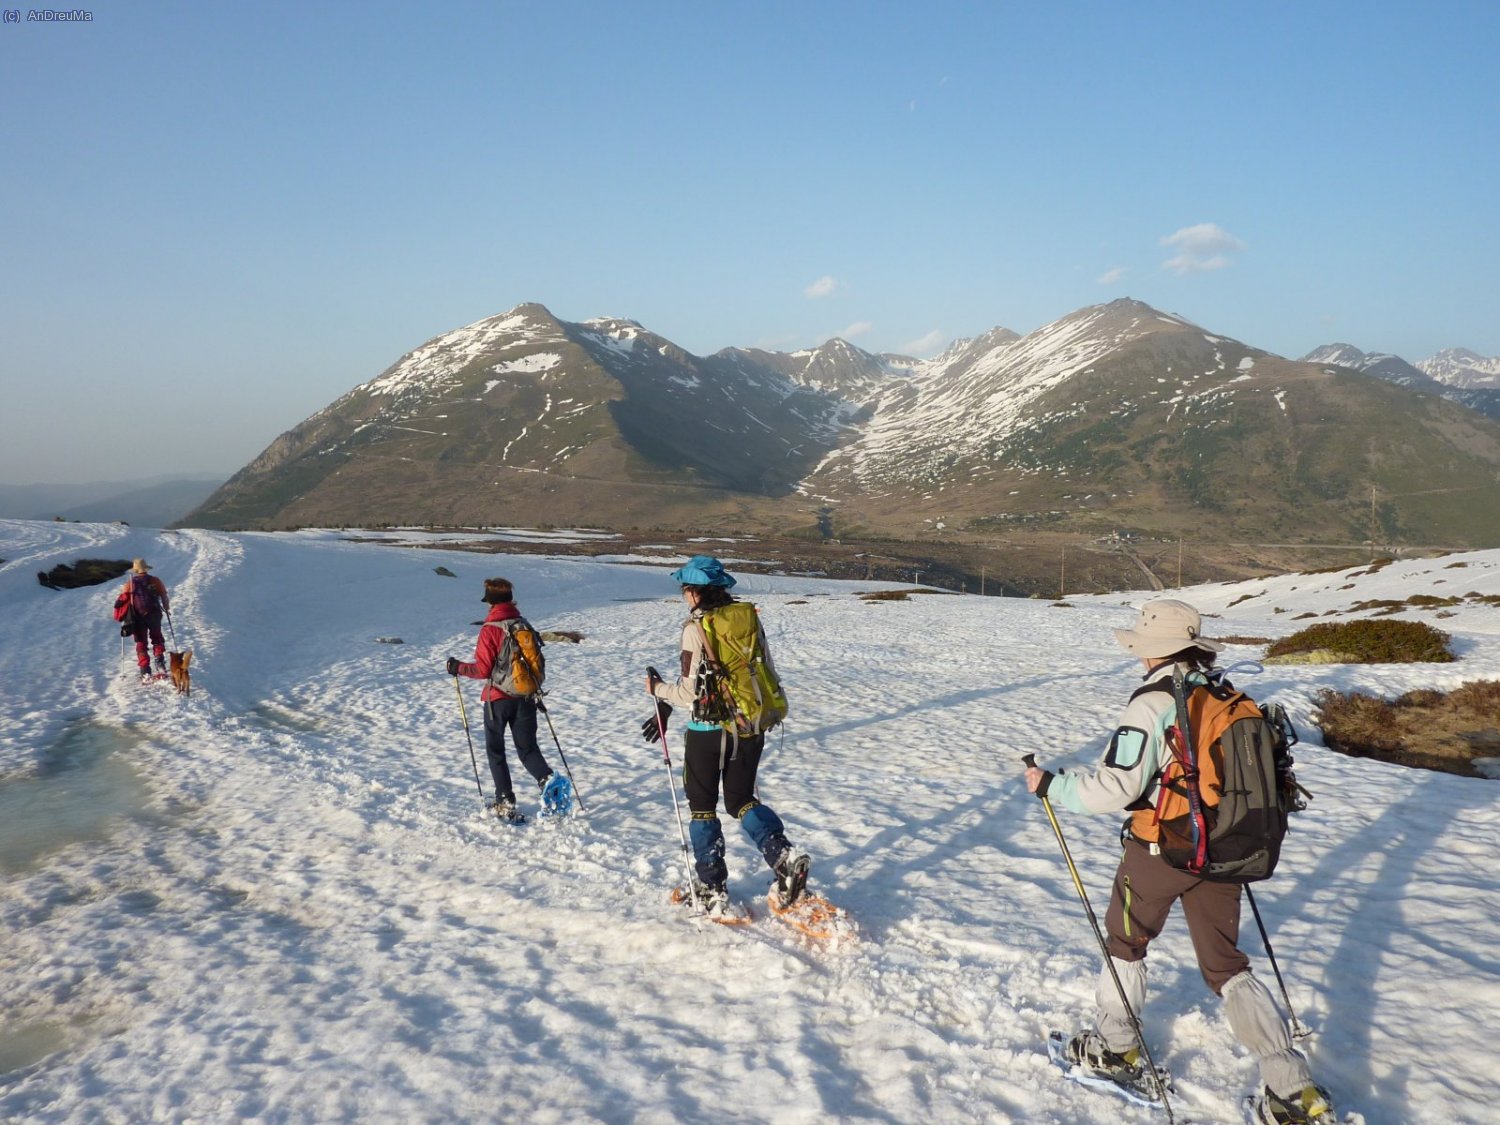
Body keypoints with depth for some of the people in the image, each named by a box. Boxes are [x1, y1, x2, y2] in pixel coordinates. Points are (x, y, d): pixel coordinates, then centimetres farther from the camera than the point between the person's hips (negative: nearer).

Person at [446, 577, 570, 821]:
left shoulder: (490, 629, -12)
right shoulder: (525, 625, 3)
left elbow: (483, 670, -13)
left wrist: (458, 667, 3)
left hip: (498, 698, -4)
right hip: (525, 697, 4)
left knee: (495, 750, 11)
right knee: (528, 748, 11)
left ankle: (506, 803, 10)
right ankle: (549, 780, -16)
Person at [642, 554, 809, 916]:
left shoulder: (696, 628, -13)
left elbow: (691, 692, -15)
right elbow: (769, 677, 7)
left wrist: (658, 690, 3)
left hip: (708, 731, -5)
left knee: (703, 807, 12)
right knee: (741, 799, 19)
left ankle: (713, 890, 16)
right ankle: (784, 855, -4)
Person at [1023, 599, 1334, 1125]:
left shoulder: (1153, 704, -20)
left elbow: (1115, 787, -23)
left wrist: (1051, 785, -11)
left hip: (1161, 850, -6)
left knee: (1126, 941, 18)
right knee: (1227, 964, 16)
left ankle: (1114, 1047, 31)